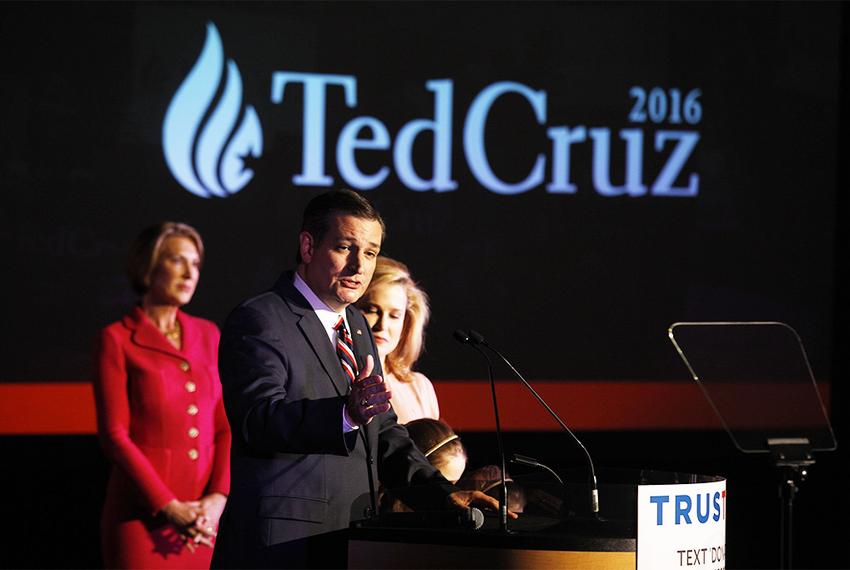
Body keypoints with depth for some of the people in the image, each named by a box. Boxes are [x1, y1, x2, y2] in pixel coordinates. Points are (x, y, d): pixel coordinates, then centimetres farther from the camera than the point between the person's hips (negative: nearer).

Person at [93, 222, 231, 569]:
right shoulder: (117, 340, -1)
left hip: (203, 520, 4)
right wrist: (168, 508, -14)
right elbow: (114, 435, -7)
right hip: (142, 516, -4)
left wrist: (218, 497, -7)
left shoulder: (207, 336, 13)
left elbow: (225, 425, 9)